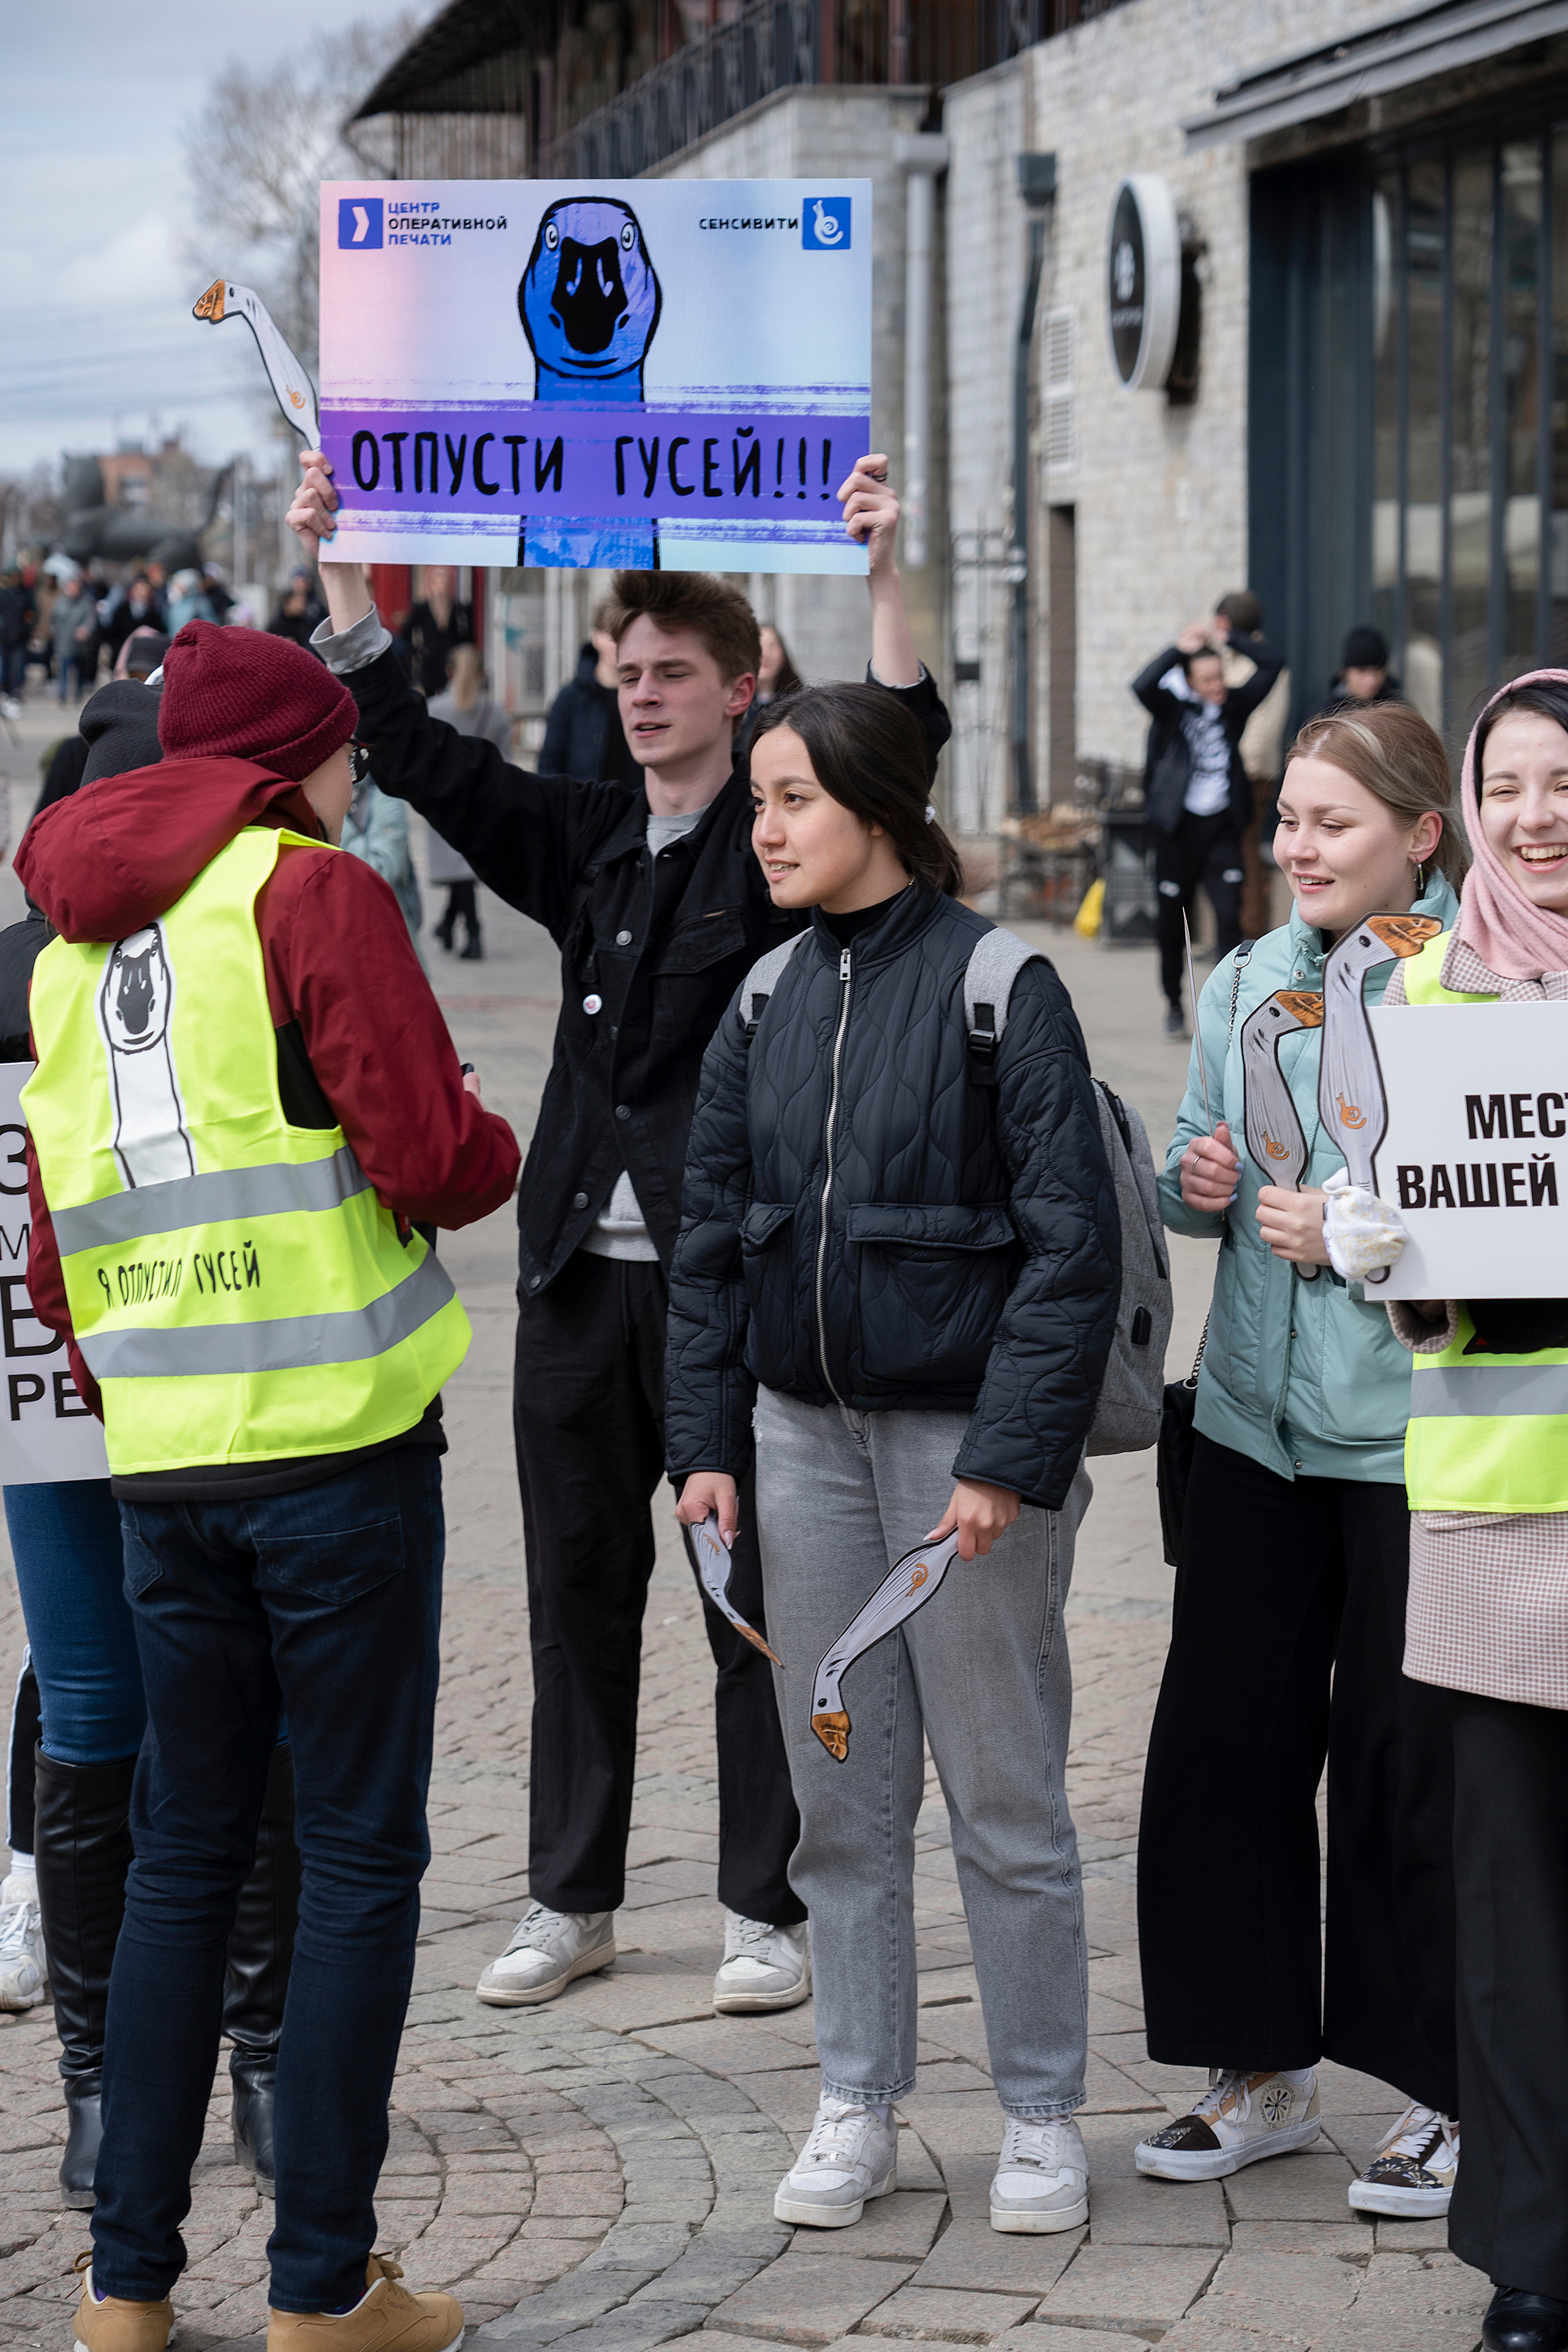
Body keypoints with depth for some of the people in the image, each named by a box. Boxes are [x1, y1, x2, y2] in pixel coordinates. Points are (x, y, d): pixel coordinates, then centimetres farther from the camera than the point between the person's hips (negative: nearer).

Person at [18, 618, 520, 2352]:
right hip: (338, 1444, -6)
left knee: (184, 1853, 14)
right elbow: (426, 1156, -13)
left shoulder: (73, 941, 16)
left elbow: (53, 1240, 17)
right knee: (357, 1860, 1)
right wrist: (502, 1153, 8)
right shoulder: (311, 894, -5)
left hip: (160, 1464, 6)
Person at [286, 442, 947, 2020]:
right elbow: (415, 750, 11)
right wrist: (338, 569, 3)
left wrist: (882, 574, -31)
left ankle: (767, 1908, 12)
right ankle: (571, 1900, 21)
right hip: (580, 1263, 5)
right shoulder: (586, 843, 12)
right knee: (578, 1586, 11)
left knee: (754, 1592, 3)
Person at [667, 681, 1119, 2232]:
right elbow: (710, 1239, 13)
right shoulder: (769, 1002, 7)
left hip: (967, 1432, -5)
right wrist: (709, 1442, 5)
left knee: (1004, 1798, 3)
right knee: (840, 1796, 10)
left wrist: (1010, 1462, -17)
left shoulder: (998, 985, -10)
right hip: (806, 1434, 5)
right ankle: (857, 2110, 20)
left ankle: (1041, 2119, 15)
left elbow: (1074, 1245, -13)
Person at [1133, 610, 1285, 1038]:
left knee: (1229, 915, -12)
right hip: (1178, 828, -1)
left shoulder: (1234, 705, 5)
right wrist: (1180, 648, -19)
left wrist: (1227, 638, 0)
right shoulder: (1173, 707, -4)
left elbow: (1272, 663, 5)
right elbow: (1143, 686, -24)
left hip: (1223, 827, 2)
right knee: (1173, 922, 7)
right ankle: (1174, 1007, 24)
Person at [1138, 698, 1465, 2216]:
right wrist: (1197, 1183, 0)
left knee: (1408, 1756, 1)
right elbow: (1190, 1172, 21)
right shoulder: (1246, 982, 11)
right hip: (1255, 1419, 6)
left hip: (1417, 1435, -6)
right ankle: (1261, 2068, 23)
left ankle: (1447, 2092, 16)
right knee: (1223, 1738, 8)